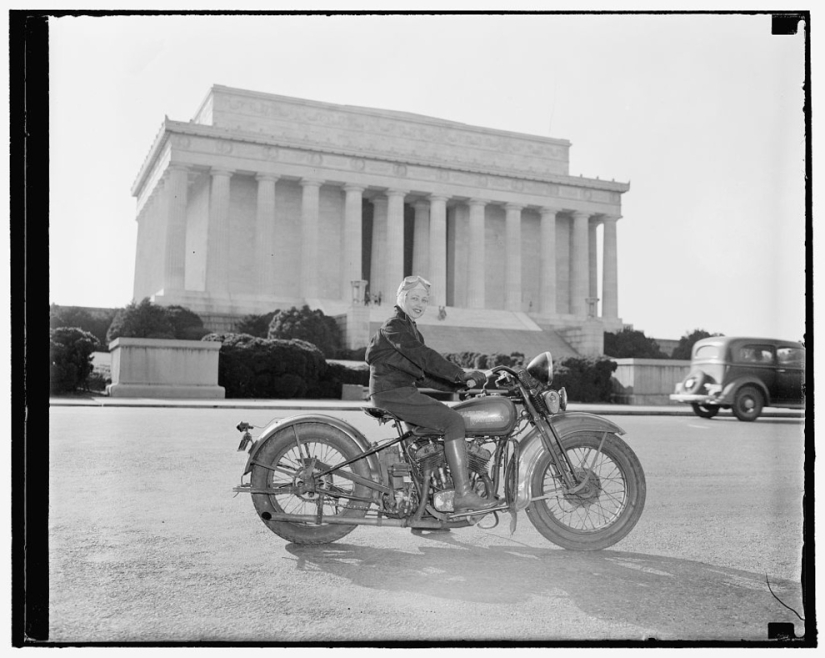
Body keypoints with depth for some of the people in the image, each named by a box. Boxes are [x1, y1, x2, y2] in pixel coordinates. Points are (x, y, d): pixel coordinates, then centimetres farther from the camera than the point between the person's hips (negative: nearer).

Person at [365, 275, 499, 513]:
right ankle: (463, 495, -24)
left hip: (405, 391, 10)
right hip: (392, 392, -10)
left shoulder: (411, 329, 23)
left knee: (454, 419, 8)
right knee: (453, 420, -20)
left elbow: (423, 373, 21)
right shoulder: (394, 326, -8)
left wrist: (458, 384, 11)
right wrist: (461, 374, -26)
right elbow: (423, 356, -22)